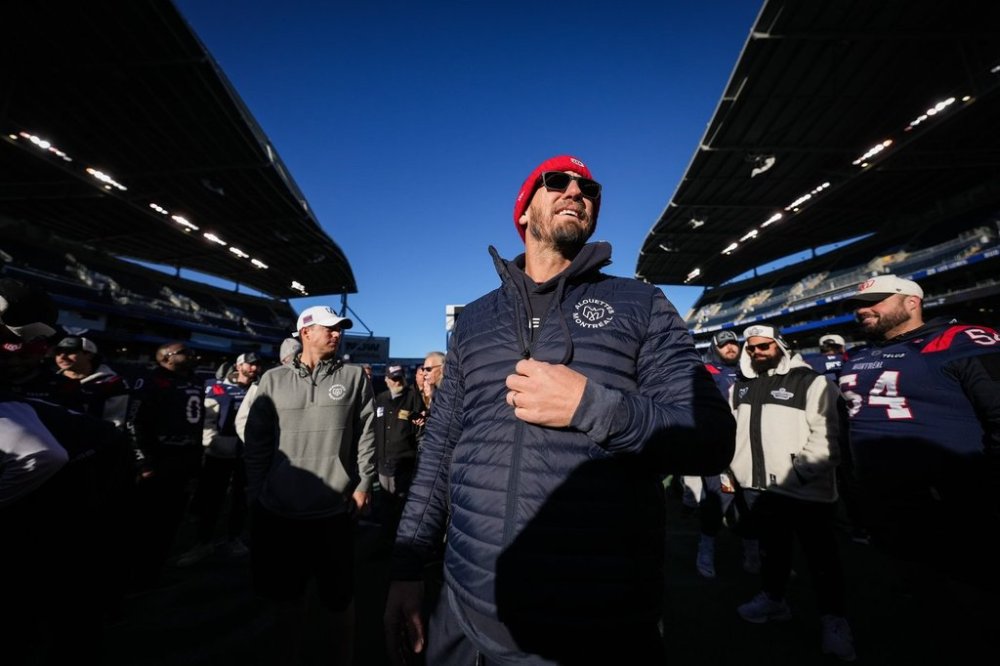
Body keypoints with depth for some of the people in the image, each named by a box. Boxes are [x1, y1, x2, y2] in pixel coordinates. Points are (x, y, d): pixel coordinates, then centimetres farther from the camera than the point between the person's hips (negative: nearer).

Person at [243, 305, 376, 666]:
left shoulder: (354, 376, -1)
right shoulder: (274, 380, 2)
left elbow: (366, 435, -1)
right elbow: (256, 442, 5)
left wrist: (364, 484, -5)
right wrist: (255, 493, 3)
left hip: (334, 510, -1)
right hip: (278, 511, 2)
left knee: (339, 597, 13)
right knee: (287, 595, 20)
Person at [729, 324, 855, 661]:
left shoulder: (810, 381, -9)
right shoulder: (740, 386, 10)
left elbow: (825, 435, -14)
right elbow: (731, 430, 15)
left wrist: (800, 471, -21)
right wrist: (733, 471, 11)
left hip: (805, 489, -5)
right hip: (758, 486, 6)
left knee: (822, 557, 10)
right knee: (771, 547, 22)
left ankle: (834, 620, 26)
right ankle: (773, 598, 41)